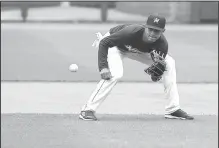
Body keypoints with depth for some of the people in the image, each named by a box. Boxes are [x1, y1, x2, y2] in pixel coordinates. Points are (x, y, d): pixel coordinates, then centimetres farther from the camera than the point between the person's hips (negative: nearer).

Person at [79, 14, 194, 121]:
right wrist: (103, 67, -42)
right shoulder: (131, 32, -41)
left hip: (139, 50, 5)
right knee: (115, 73, -32)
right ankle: (88, 110, -25)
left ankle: (173, 110, 6)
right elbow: (104, 43, -33)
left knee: (169, 63, -2)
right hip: (114, 45, -5)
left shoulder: (162, 45, -29)